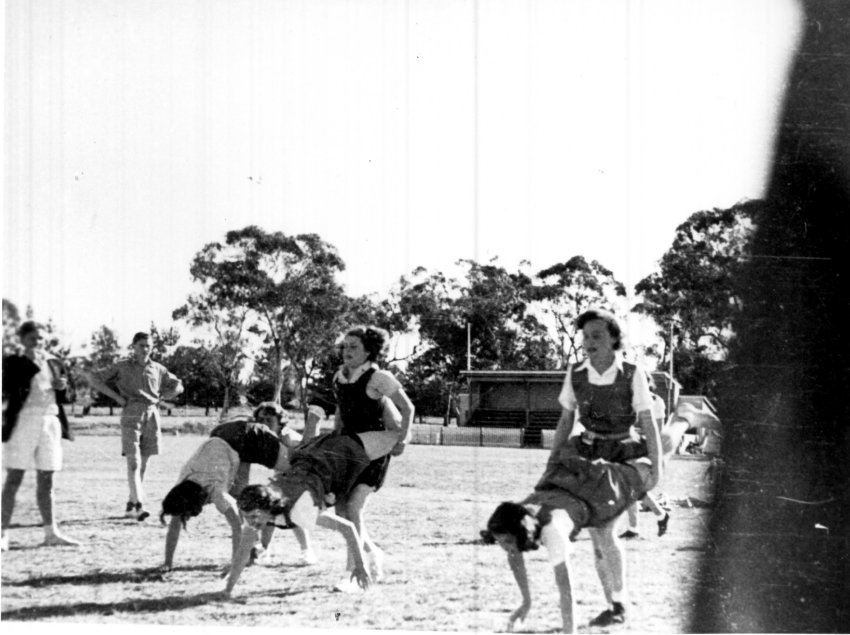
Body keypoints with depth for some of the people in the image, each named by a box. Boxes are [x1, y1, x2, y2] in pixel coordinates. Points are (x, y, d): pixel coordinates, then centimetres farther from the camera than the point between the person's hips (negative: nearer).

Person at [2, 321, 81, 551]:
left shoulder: (53, 363, 14)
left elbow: (65, 399, 18)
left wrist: (62, 387, -4)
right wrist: (32, 364, -17)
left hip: (50, 422, 5)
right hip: (22, 422, -5)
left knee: (46, 481, 10)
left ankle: (51, 532, 15)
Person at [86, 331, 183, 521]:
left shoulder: (158, 369, 14)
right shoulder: (122, 367, 5)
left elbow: (178, 386, 25)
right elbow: (94, 379, 4)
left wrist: (160, 398, 9)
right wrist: (117, 397, -3)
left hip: (152, 416, 4)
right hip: (131, 415, -4)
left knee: (143, 465, 7)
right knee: (133, 463, -14)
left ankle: (130, 506, 16)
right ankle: (139, 505, -25)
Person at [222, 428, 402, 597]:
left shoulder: (299, 511, -45)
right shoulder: (253, 508, -30)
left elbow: (348, 528, -39)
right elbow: (243, 551, -17)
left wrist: (360, 565, -33)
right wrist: (227, 591, -18)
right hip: (304, 460, 4)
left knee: (398, 435, 20)